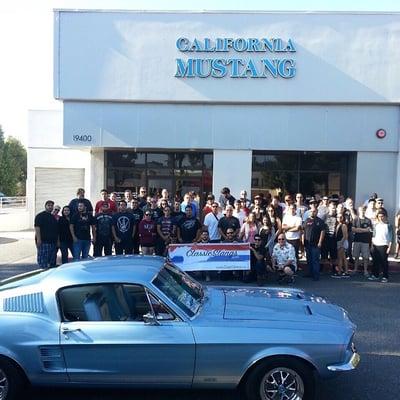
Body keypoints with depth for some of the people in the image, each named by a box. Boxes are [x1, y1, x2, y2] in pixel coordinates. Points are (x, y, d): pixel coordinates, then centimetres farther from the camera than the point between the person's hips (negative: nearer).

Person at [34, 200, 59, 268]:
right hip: (43, 242, -7)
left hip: (53, 242, 8)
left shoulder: (53, 217, 20)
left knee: (52, 260, 10)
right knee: (43, 260, -9)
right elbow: (37, 227, -11)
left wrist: (57, 240, 18)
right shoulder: (40, 216, -2)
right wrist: (38, 239, -20)